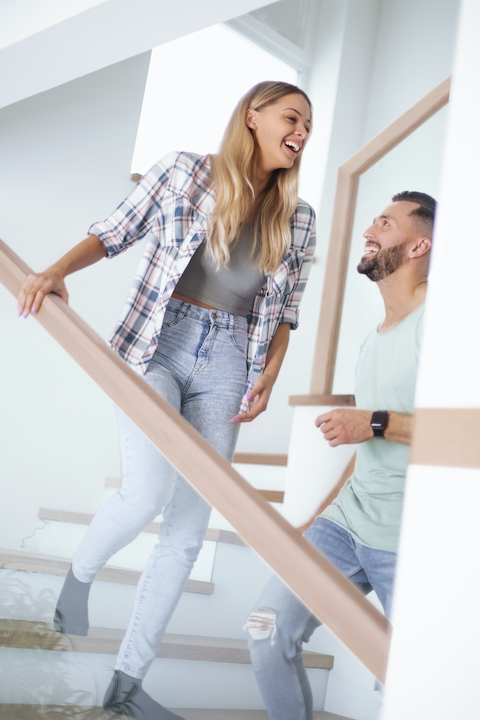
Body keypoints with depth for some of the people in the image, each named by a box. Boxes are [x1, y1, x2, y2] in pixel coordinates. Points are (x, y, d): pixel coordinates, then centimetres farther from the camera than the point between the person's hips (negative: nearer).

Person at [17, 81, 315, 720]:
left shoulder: (298, 220, 10)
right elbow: (112, 233, 5)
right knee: (148, 493, -22)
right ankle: (81, 573, 16)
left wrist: (267, 379, 0)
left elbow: (286, 312, 14)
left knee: (188, 529, 0)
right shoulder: (184, 171, 3)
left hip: (225, 364, 3)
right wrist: (56, 271, -12)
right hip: (155, 345, -3)